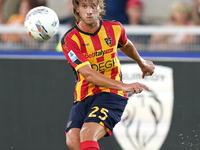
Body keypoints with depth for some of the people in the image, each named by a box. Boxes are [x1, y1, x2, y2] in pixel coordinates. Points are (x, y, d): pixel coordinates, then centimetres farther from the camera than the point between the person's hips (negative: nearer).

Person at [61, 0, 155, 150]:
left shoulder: (114, 29, 2)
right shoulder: (70, 39, -9)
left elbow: (126, 45, 29)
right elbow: (88, 74, -20)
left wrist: (142, 63, 47)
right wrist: (123, 86, -29)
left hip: (111, 94, -1)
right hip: (84, 97, 1)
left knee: (87, 135, -28)